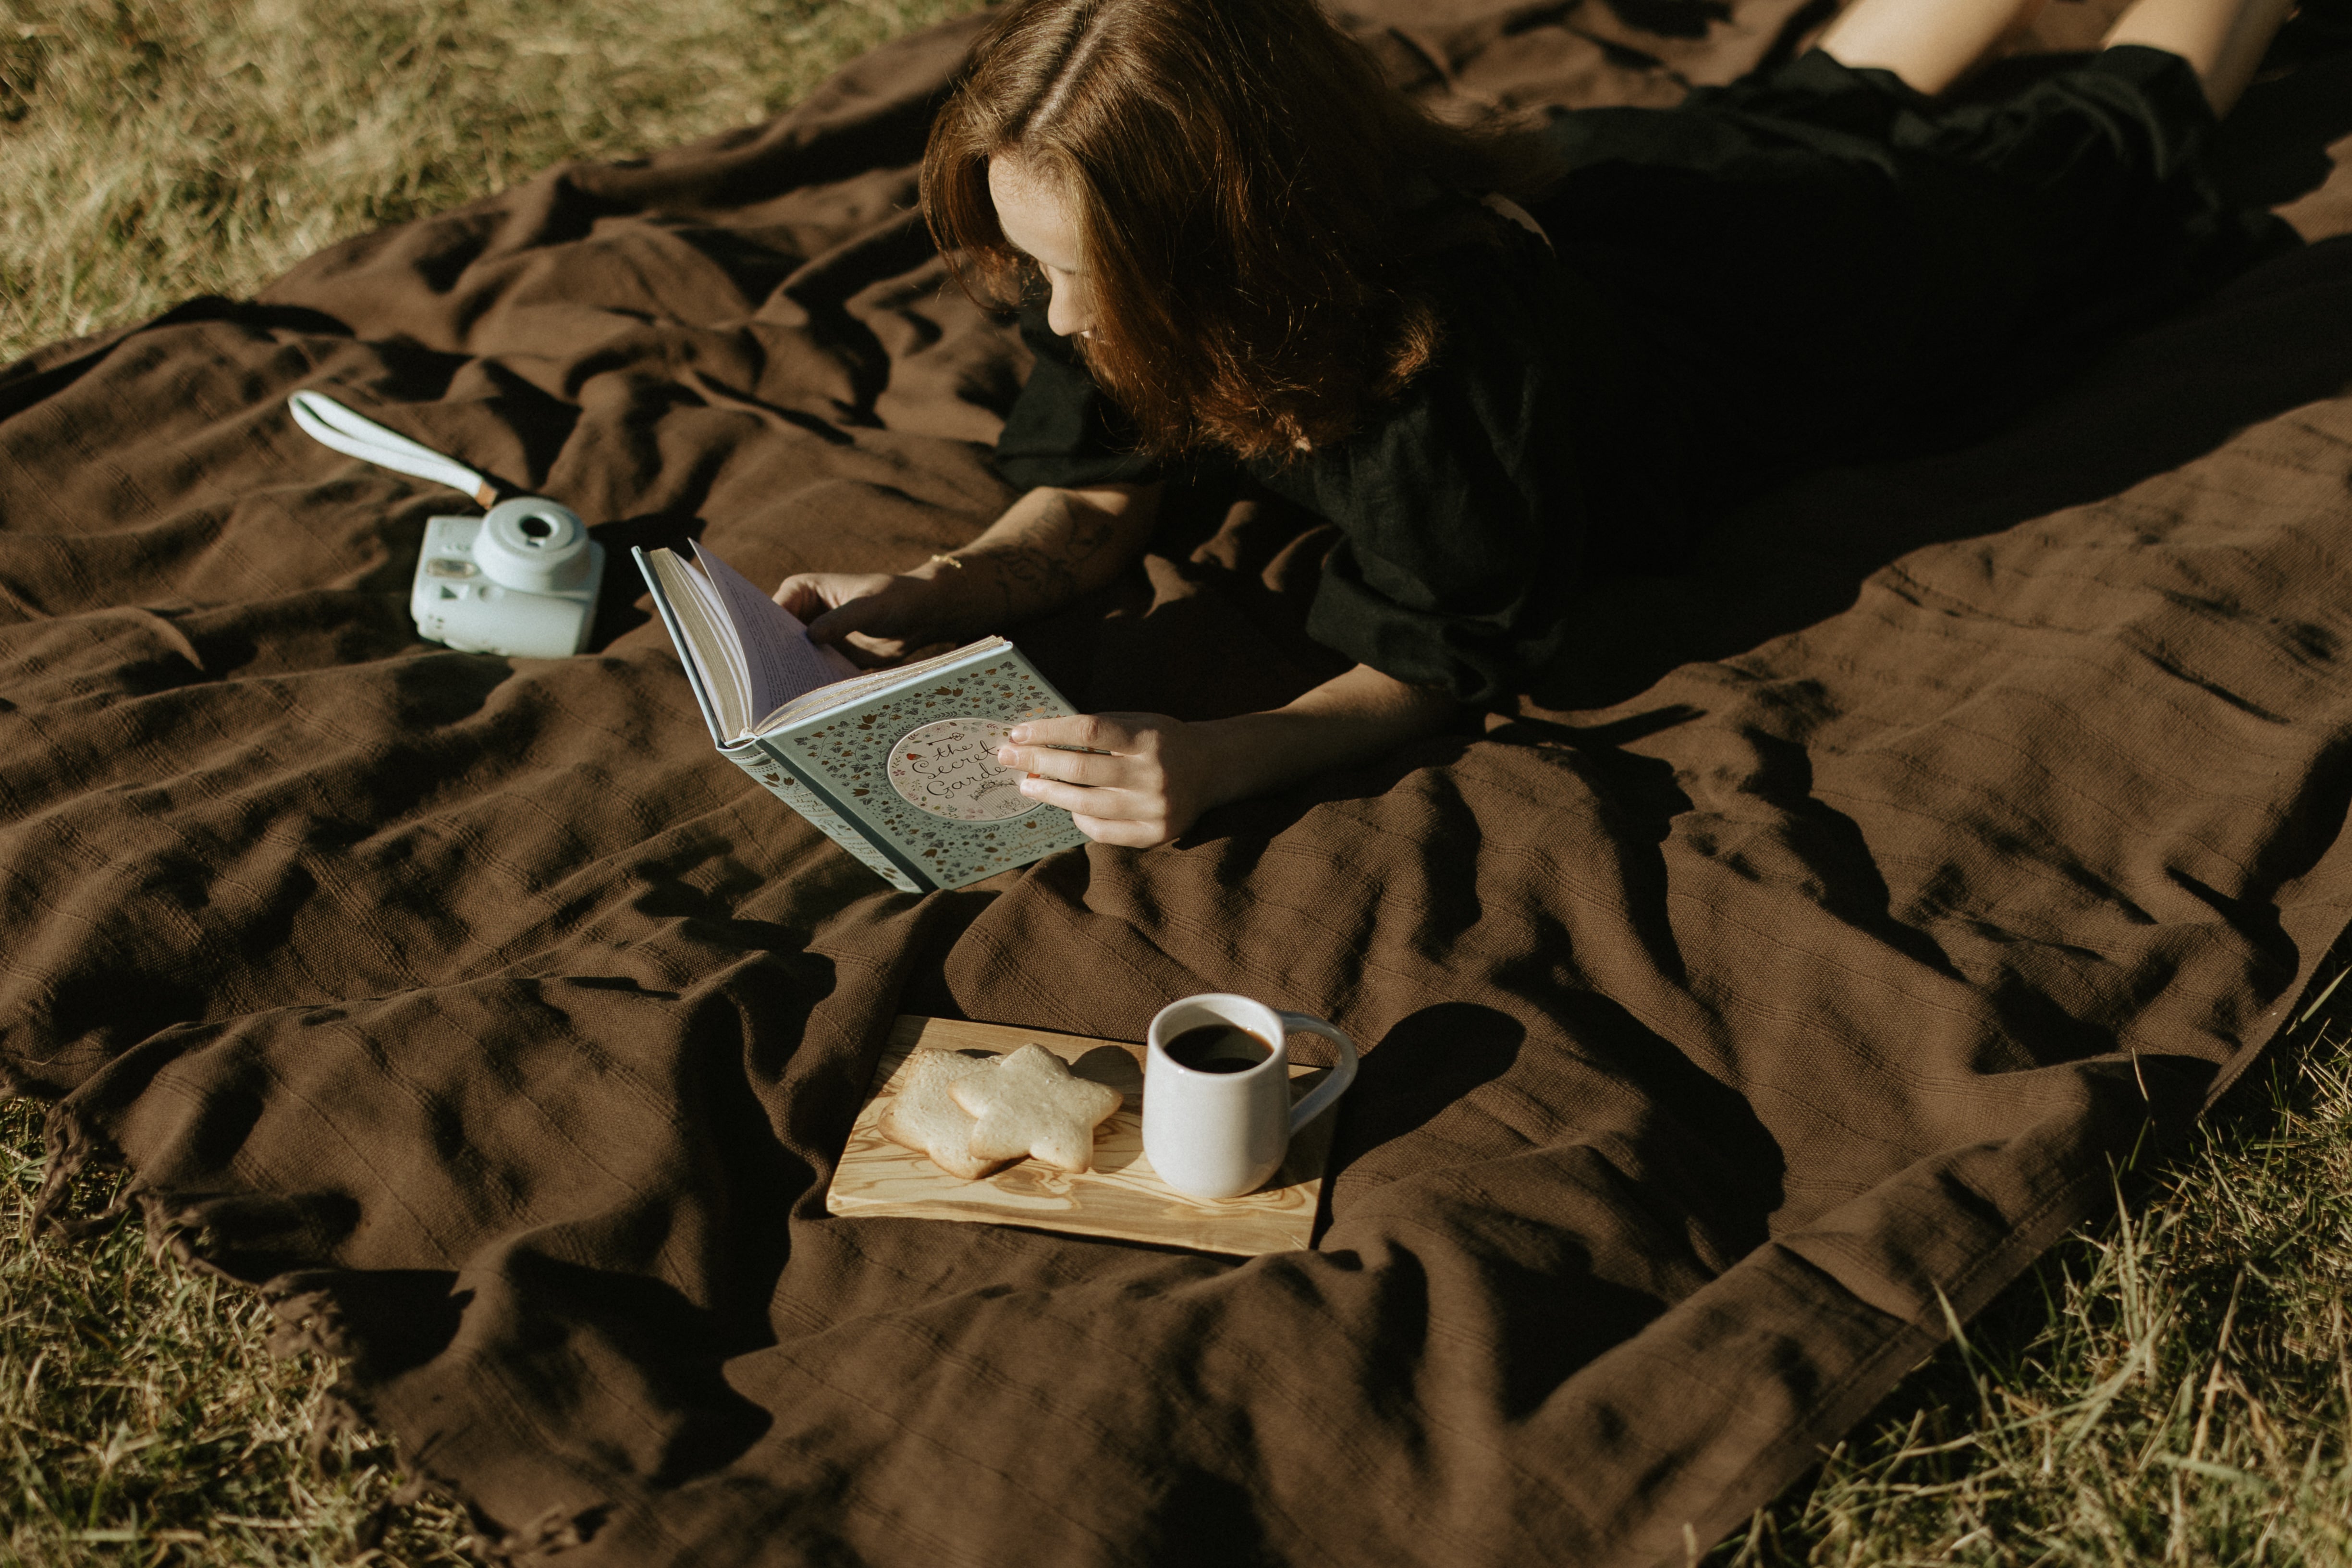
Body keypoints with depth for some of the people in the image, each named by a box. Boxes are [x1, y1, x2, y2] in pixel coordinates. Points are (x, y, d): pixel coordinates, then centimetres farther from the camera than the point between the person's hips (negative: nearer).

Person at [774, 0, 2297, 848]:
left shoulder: (1444, 344, -51)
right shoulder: (1116, 270, -33)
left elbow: (1456, 655, -41)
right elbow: (1097, 501, -21)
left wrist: (1223, 757, -58)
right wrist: (938, 593, -42)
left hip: (1794, 265, -4)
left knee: (2111, 137, 26)